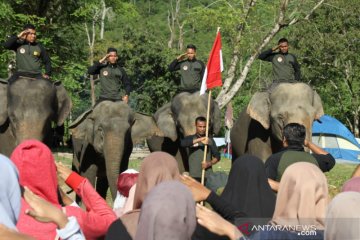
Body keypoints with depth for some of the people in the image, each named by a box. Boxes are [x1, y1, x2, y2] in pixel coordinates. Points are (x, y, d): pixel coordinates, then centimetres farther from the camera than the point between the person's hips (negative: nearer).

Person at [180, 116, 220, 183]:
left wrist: (209, 163, -11)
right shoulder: (191, 139, 6)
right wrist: (199, 140, -22)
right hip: (194, 175, -1)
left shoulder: (210, 140, 11)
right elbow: (182, 143, -16)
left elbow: (217, 156, 10)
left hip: (208, 175, 1)